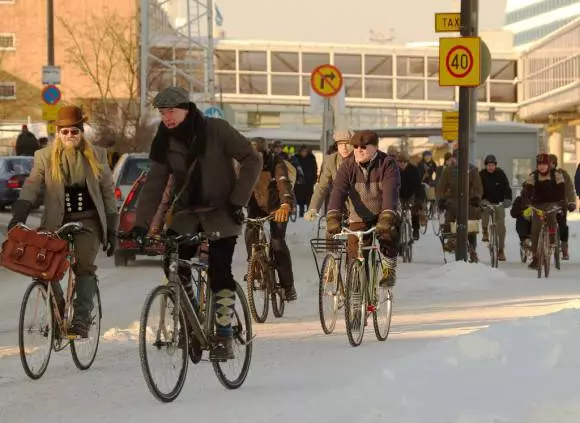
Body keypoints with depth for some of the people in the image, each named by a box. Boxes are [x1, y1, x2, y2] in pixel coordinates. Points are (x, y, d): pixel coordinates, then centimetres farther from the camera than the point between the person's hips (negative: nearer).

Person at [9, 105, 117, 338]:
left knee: (85, 267, -19)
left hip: (88, 221, -1)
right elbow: (31, 186, -4)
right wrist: (18, 217, -20)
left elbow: (108, 192, 11)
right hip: (57, 222, 1)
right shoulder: (45, 157, 6)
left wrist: (111, 229, 6)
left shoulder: (96, 156, 8)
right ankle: (59, 315, 9)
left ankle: (81, 321, -20)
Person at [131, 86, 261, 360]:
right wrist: (141, 224, -14)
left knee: (220, 272, -12)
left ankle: (224, 337, -4)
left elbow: (251, 159, -11)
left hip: (221, 214, -4)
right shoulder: (165, 142, -1)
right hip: (186, 214, 4)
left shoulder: (216, 130, -13)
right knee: (174, 264, -10)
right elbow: (154, 184, -3)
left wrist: (238, 201, -15)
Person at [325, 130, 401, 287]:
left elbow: (390, 192, -30)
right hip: (359, 218, 2)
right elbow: (338, 192, -22)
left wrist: (387, 218, -45)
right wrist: (333, 217, -38)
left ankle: (390, 270, -8)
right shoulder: (347, 166, -9)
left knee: (388, 235, -31)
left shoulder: (387, 164, -17)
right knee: (355, 255, -11)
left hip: (384, 214, -2)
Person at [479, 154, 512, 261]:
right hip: (486, 200, 1)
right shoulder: (482, 174, -8)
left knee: (501, 225, -9)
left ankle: (501, 250, -2)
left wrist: (508, 199, -31)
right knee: (485, 208, -31)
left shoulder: (500, 173, -9)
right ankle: (485, 231, -5)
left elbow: (506, 187, -15)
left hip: (498, 202, -1)